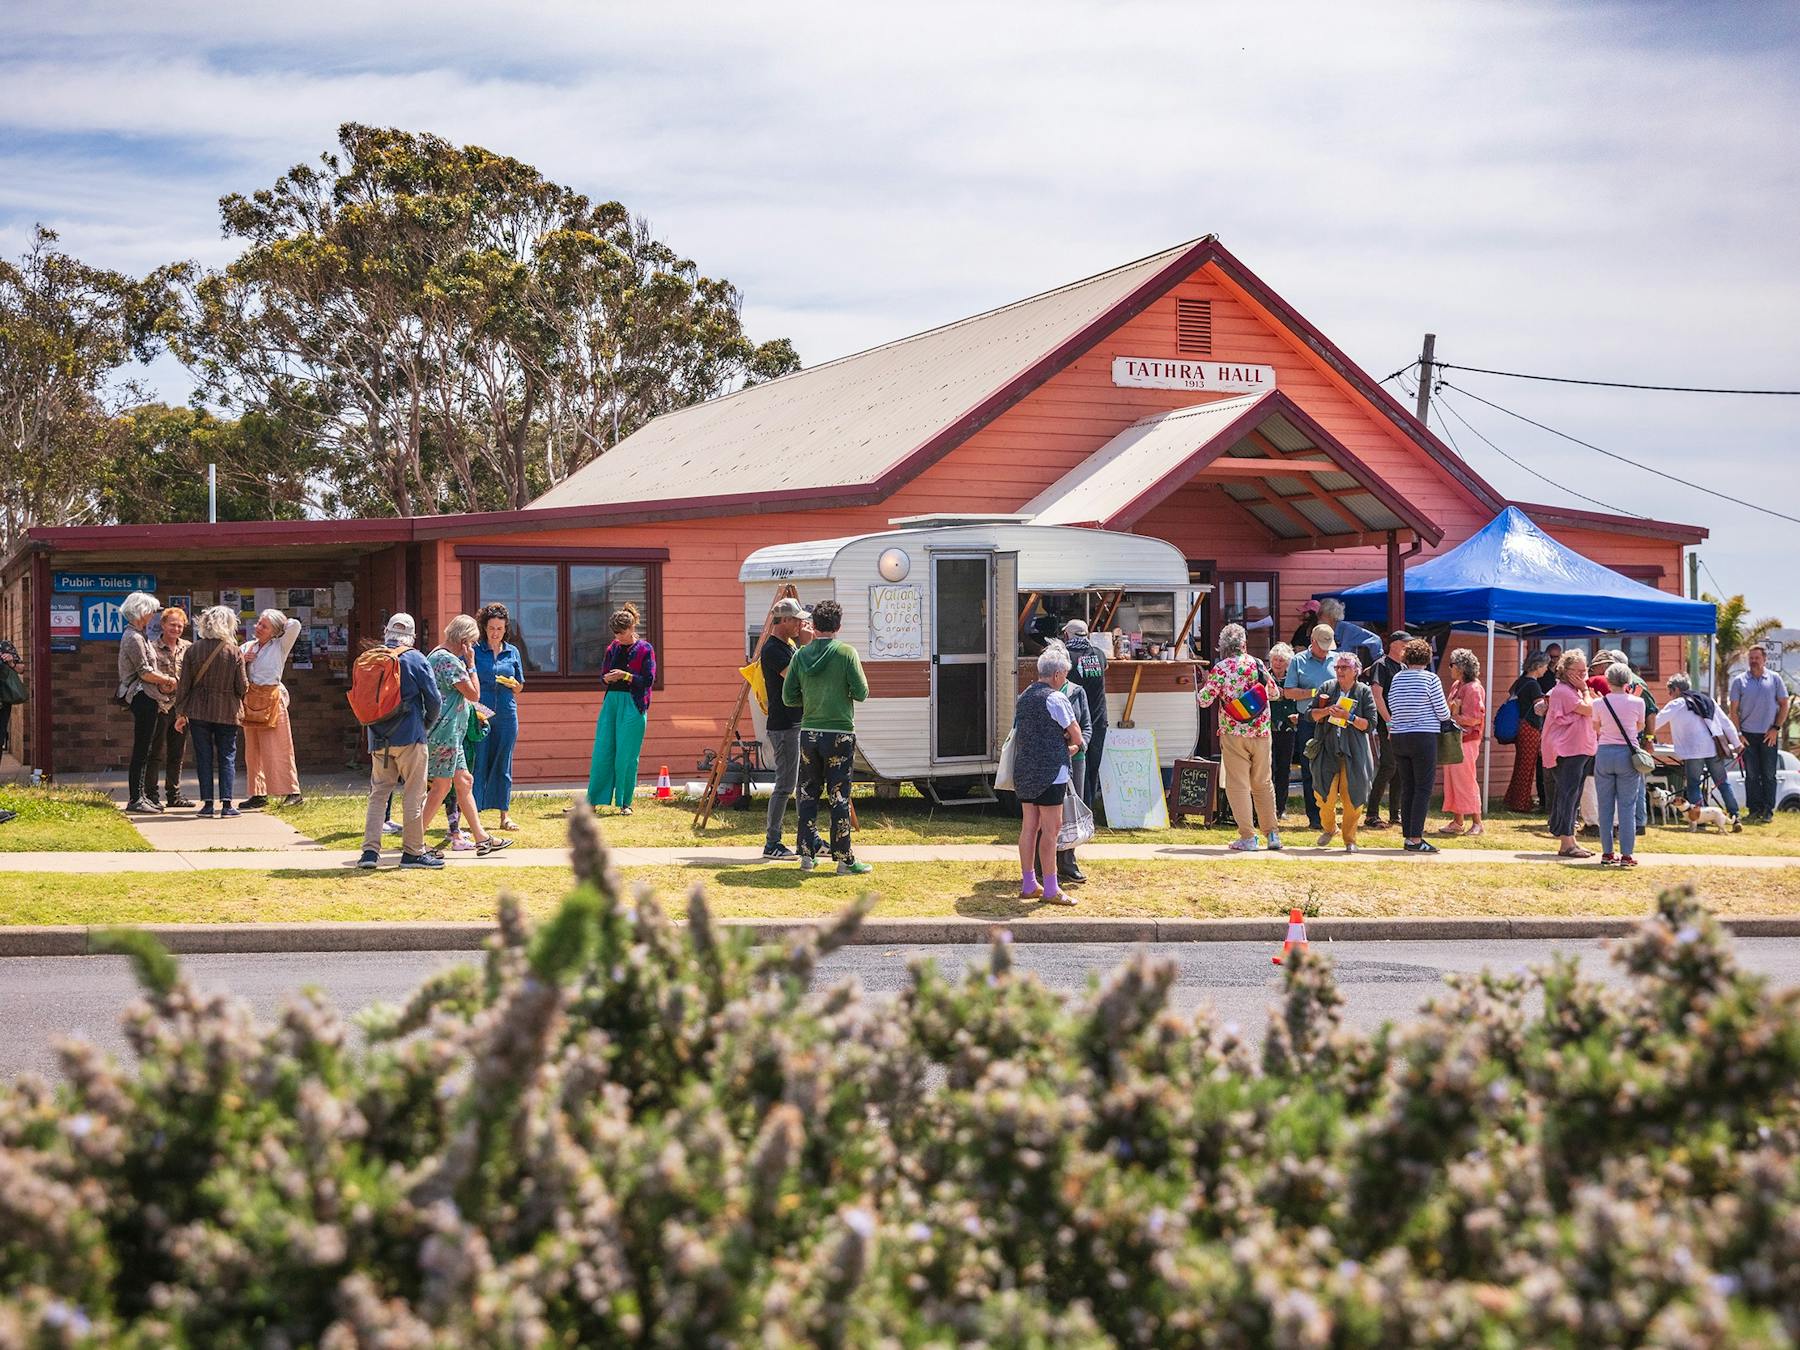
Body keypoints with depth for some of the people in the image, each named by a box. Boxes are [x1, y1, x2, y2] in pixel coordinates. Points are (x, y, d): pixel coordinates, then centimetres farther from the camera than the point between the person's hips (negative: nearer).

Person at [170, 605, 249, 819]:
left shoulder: (193, 650, -3)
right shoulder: (233, 651, -7)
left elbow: (184, 684, -1)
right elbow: (242, 687, -5)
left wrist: (180, 713, 6)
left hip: (198, 711, 1)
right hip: (227, 712, -1)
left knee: (204, 757, 6)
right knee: (227, 756, 6)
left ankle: (207, 803, 3)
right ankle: (226, 803, -1)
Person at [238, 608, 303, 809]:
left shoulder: (280, 647, -1)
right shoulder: (247, 647, 14)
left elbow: (295, 625, -14)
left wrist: (281, 624, 5)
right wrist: (242, 661, -3)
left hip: (272, 699, -6)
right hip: (250, 700, 6)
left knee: (277, 749, -8)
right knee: (253, 750, 6)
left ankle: (292, 792, -5)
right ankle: (259, 794, 11)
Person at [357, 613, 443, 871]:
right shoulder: (415, 660, -6)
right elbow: (434, 699, -5)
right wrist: (427, 724, 13)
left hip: (378, 739, 4)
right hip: (409, 737, -4)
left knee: (378, 793, 9)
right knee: (414, 794, 3)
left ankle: (370, 850, 0)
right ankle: (413, 851, 5)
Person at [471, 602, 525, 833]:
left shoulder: (513, 652, 11)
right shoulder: (475, 651, 2)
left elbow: (519, 687, 17)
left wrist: (512, 683, -4)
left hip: (506, 714, 3)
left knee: (503, 764, 6)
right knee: (478, 763, -5)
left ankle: (505, 815, 11)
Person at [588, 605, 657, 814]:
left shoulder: (645, 649, -1)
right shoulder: (612, 649, 13)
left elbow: (649, 680, -6)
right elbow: (602, 676, 18)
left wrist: (625, 676, -16)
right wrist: (607, 678, -5)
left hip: (633, 704, -5)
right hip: (611, 701, 5)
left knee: (626, 755, -3)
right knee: (602, 751, 2)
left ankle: (625, 803, 6)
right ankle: (593, 801, 5)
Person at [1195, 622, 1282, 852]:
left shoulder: (1220, 669, -9)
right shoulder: (1258, 664, 3)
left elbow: (1203, 700, -9)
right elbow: (1274, 693, 15)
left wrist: (1202, 686, 11)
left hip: (1233, 734, -3)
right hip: (1261, 732, 3)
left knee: (1238, 785, 2)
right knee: (1263, 783, 15)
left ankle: (1247, 837, -1)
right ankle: (1272, 833, 17)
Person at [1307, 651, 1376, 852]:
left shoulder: (1364, 692, 2)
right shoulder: (1327, 688, 8)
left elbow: (1370, 724, -3)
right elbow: (1310, 714, 10)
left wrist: (1349, 717, -16)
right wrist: (1325, 711, -9)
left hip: (1354, 753, -1)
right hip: (1328, 750, 1)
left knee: (1352, 799, -2)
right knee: (1326, 795, -6)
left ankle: (1350, 839, 14)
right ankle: (1329, 828, 23)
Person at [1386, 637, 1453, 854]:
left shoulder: (1396, 679, 6)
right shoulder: (1430, 679, -8)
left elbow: (1392, 709, 9)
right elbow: (1443, 713, -4)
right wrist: (1446, 715, 18)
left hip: (1399, 738, 5)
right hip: (1423, 737, -5)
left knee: (1407, 788, 10)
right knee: (1423, 789, -4)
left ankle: (1408, 835, 11)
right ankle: (1415, 839, -9)